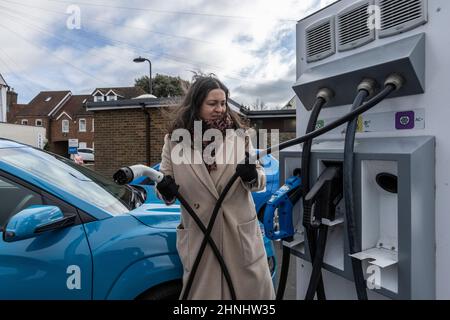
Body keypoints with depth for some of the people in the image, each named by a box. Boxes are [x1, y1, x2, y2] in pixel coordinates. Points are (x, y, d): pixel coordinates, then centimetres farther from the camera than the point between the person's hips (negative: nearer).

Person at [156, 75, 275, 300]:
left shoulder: (238, 134, -2)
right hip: (198, 235, 0)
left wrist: (252, 176, -19)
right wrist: (164, 190, -16)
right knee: (201, 291, 17)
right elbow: (165, 179, 7)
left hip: (240, 233, 1)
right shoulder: (174, 139, -3)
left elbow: (260, 181, 3)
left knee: (254, 289, 14)